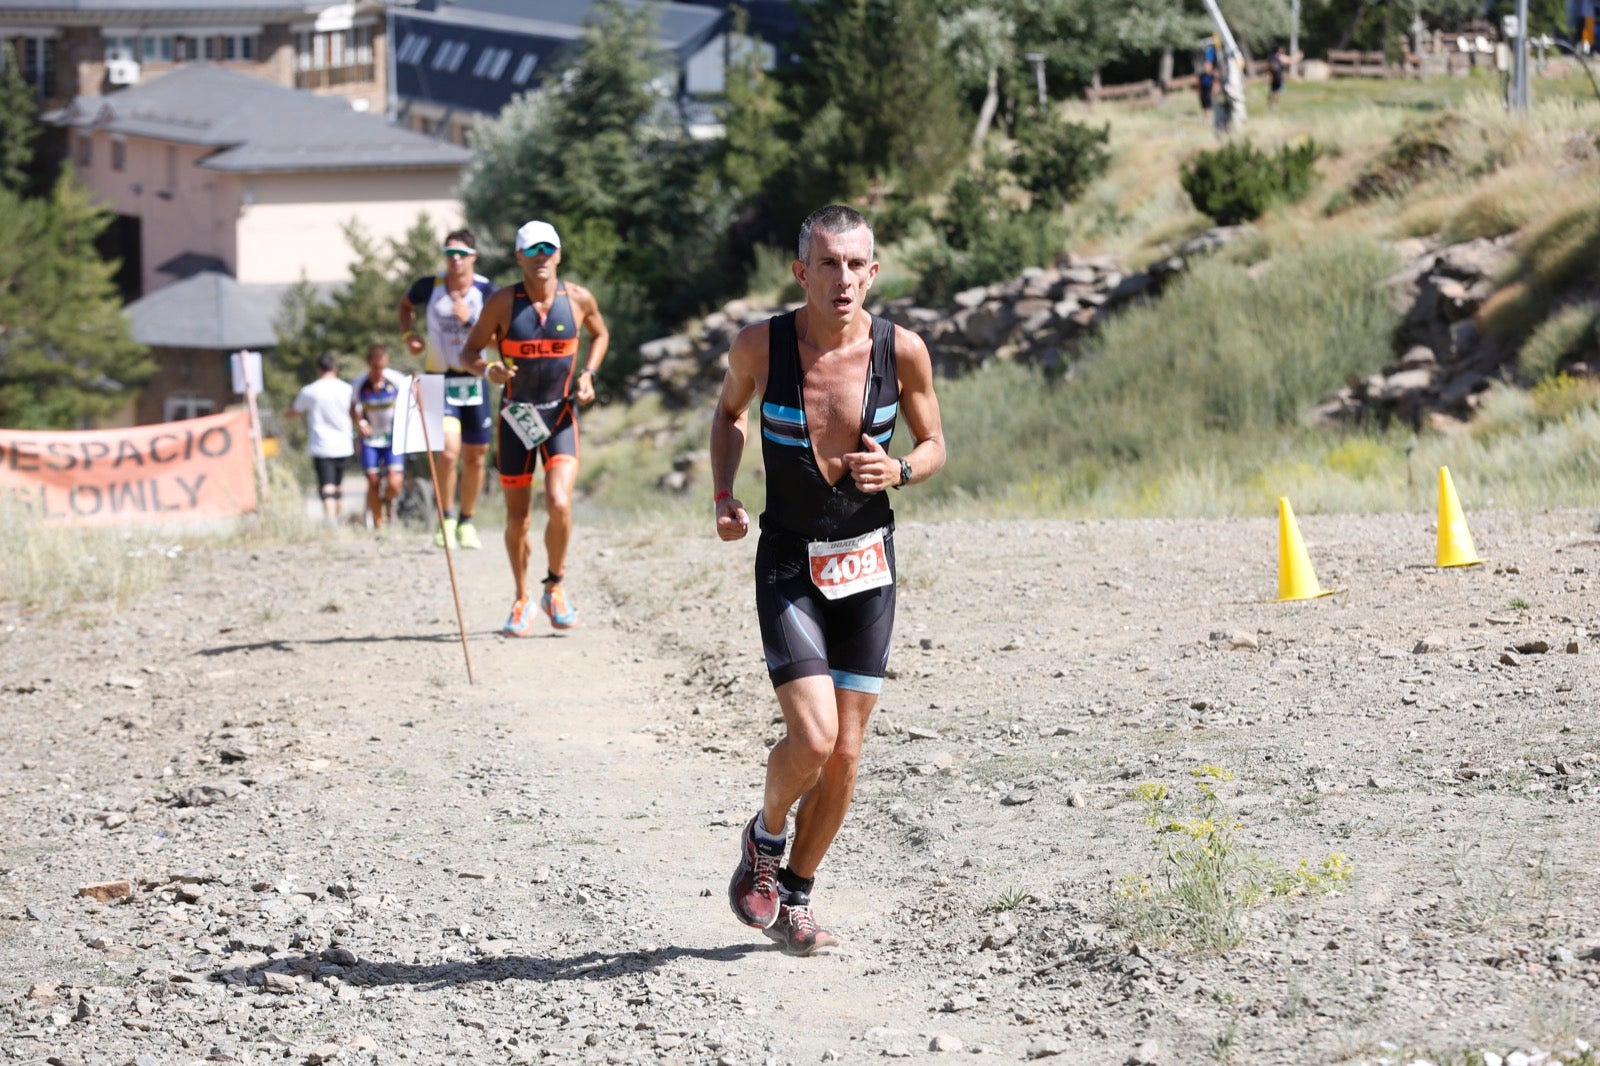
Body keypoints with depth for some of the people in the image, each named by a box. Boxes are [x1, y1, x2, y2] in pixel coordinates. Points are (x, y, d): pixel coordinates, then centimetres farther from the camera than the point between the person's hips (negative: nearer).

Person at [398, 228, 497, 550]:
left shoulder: (487, 291, -8)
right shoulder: (429, 287, -6)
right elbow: (406, 305, 16)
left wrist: (470, 320, -25)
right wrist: (409, 334, -2)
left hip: (473, 381, 2)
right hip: (438, 381, -2)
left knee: (475, 457, 9)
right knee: (448, 451, -19)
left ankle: (467, 523, 27)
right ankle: (446, 518, -1)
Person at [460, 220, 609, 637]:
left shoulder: (578, 299, -4)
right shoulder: (502, 303, -9)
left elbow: (600, 334, 17)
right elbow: (469, 353, -1)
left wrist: (588, 374, 0)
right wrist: (488, 369, -24)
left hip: (561, 417, 0)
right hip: (515, 416, 0)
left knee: (559, 504, -20)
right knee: (518, 517, 6)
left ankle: (555, 587, 4)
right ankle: (521, 602, 26)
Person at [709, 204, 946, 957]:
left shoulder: (902, 350, -9)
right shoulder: (761, 346, -11)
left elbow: (933, 444, 6)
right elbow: (729, 411, 11)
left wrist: (898, 471, -16)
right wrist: (723, 495, -3)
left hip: (867, 564, 2)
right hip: (788, 564, -2)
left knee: (844, 756, 4)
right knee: (812, 737, -17)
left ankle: (795, 898, 24)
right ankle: (764, 840, 15)